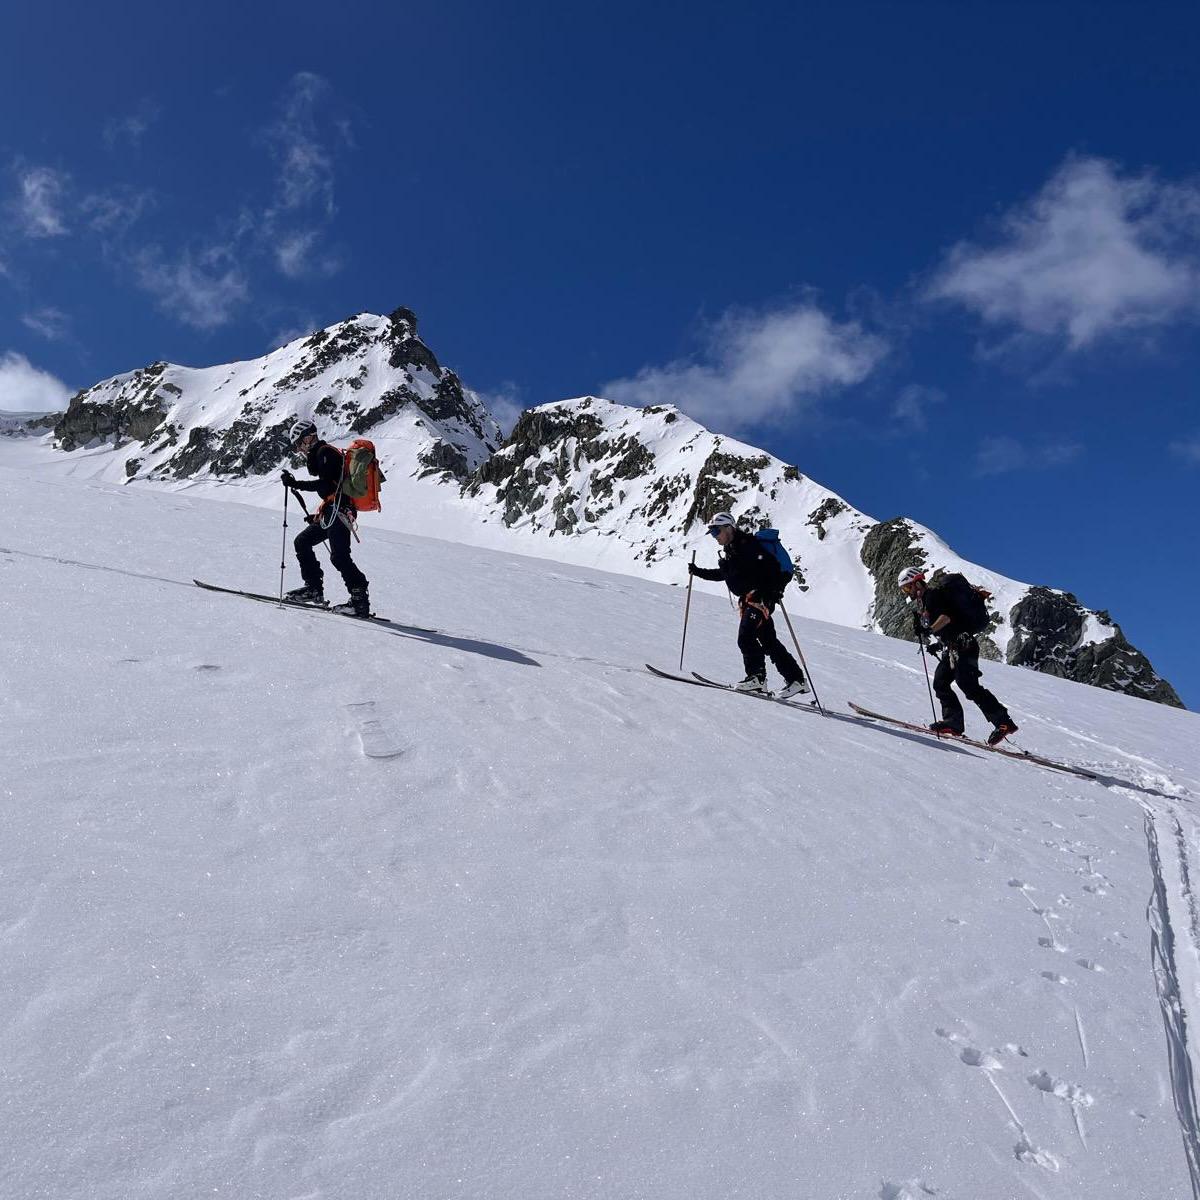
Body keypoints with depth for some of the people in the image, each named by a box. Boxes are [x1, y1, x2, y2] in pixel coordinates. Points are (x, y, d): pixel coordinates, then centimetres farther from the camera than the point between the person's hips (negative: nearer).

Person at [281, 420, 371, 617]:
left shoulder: (325, 452, -7)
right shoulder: (321, 454, 24)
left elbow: (326, 485, -19)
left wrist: (295, 484, -17)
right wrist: (319, 515, 25)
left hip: (338, 511, -11)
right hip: (332, 512, 11)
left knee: (339, 556, -17)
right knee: (302, 542, 13)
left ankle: (360, 599, -18)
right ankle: (314, 588, 12)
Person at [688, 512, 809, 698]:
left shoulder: (747, 544, -11)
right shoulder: (729, 550, 17)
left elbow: (771, 564, -20)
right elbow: (721, 574, 33)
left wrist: (775, 589, -31)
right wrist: (698, 572, 26)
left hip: (761, 597, -9)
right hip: (746, 599, 9)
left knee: (745, 637, -17)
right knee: (768, 641, 7)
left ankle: (757, 676, -12)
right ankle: (796, 679, 10)